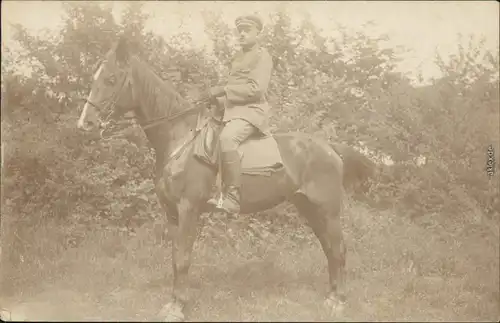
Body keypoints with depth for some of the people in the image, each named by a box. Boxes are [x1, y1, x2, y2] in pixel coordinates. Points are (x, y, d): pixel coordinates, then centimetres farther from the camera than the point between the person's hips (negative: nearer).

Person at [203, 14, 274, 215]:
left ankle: (232, 199, -38)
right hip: (232, 109, 10)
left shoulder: (262, 56, -4)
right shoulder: (238, 56, 22)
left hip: (252, 110, -10)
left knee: (226, 138, -36)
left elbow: (256, 89, -17)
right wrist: (218, 97, 8)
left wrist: (224, 90, -20)